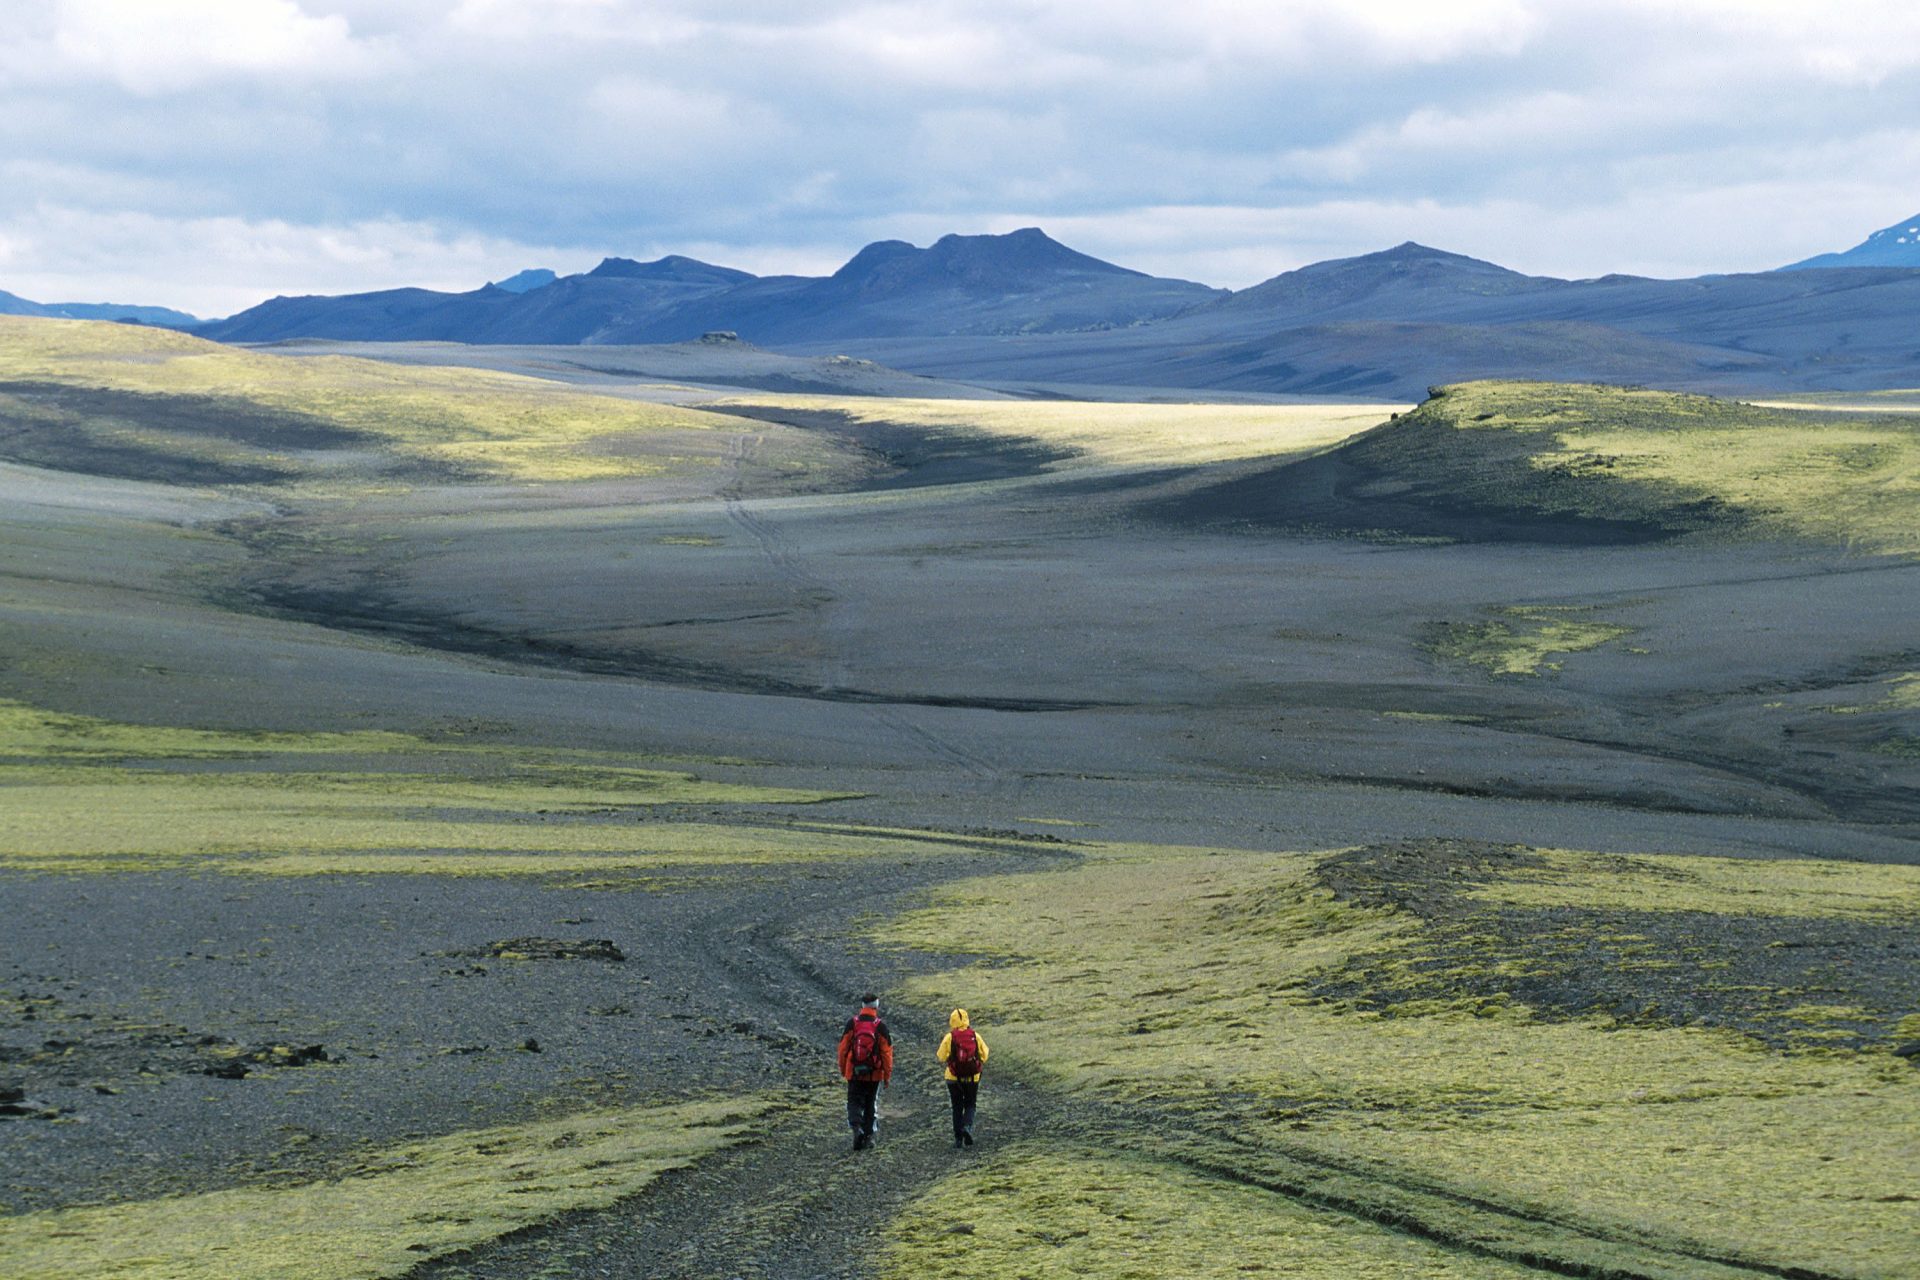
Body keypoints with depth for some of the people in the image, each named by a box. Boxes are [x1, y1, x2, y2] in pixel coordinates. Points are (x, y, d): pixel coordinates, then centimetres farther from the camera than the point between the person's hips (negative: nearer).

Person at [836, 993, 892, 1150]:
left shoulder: (852, 1023, -4)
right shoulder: (880, 1026, -8)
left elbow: (843, 1048, 0)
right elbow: (886, 1052, -6)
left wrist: (843, 1069, 13)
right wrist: (887, 1074, 3)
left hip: (854, 1073, 0)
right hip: (874, 1074, 0)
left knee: (854, 1102, 6)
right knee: (871, 1105, 14)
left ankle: (856, 1128, -19)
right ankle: (868, 1136, 17)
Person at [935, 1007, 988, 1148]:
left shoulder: (949, 1037, -10)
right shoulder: (975, 1036, -4)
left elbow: (941, 1057, -8)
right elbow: (984, 1055, -1)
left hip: (954, 1078, -1)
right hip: (972, 1078, 1)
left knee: (957, 1107, 11)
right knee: (970, 1105, 14)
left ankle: (958, 1138, 9)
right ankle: (967, 1126, -13)